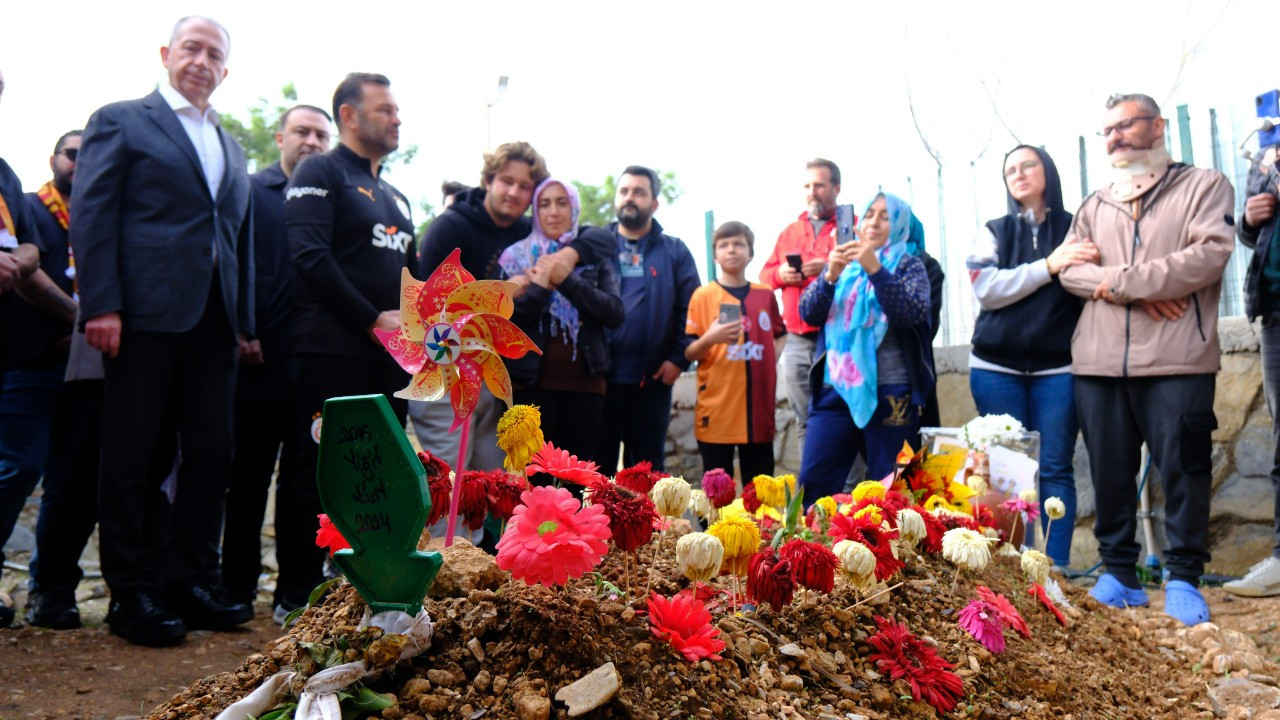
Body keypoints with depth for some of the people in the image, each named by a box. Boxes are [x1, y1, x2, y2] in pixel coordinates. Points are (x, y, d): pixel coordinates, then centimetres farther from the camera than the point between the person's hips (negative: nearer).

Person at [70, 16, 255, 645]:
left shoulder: (231, 149, 22)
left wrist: (245, 322, 11)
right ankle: (132, 595, 10)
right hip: (146, 313, -5)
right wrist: (101, 305, -14)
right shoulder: (120, 121, 6)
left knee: (212, 453, 6)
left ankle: (190, 580, 18)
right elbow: (91, 215, -4)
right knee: (132, 457, 1)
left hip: (213, 320, 6)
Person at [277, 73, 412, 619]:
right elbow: (310, 257, -15)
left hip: (389, 353, 8)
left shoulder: (394, 196, 23)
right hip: (332, 349, -8)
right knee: (317, 471, -3)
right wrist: (375, 319, -15)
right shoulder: (320, 173, -2)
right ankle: (297, 595, 5)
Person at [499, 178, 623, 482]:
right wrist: (539, 285, -17)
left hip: (584, 380, 1)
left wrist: (567, 280, -14)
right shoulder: (516, 256, 8)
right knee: (534, 476, -2)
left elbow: (615, 313, -5)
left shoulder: (595, 257, 10)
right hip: (533, 380, -1)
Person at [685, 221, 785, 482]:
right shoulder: (704, 295, -1)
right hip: (717, 409, -3)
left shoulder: (765, 295, 9)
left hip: (758, 409, 3)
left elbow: (780, 335, 25)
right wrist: (710, 338, -22)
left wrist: (771, 361, 7)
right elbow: (689, 353, -2)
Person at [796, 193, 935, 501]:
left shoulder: (909, 265, 6)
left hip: (890, 394, -3)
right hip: (835, 389, 3)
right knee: (812, 484, -3)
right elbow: (808, 313, 4)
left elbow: (914, 314, -12)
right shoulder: (843, 263, 15)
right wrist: (830, 275, -13)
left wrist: (875, 269, -20)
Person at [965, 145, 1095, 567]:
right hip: (997, 369, 1)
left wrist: (1079, 269, -20)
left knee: (1055, 468, -2)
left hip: (1058, 369, -1)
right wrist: (1047, 267, -15)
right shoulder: (995, 232, 10)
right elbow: (986, 289, -5)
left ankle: (1057, 567, 3)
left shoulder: (1076, 227, 7)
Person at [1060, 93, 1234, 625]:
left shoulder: (1204, 186, 8)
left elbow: (1210, 254, -9)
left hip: (1177, 360, -4)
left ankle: (1183, 580, 10)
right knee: (1110, 473, 6)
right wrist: (1140, 293, -9)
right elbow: (1071, 269, 7)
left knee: (1183, 470, -2)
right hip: (1100, 362, 4)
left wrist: (1120, 281, -9)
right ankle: (1119, 574, 17)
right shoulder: (1094, 206, 20)